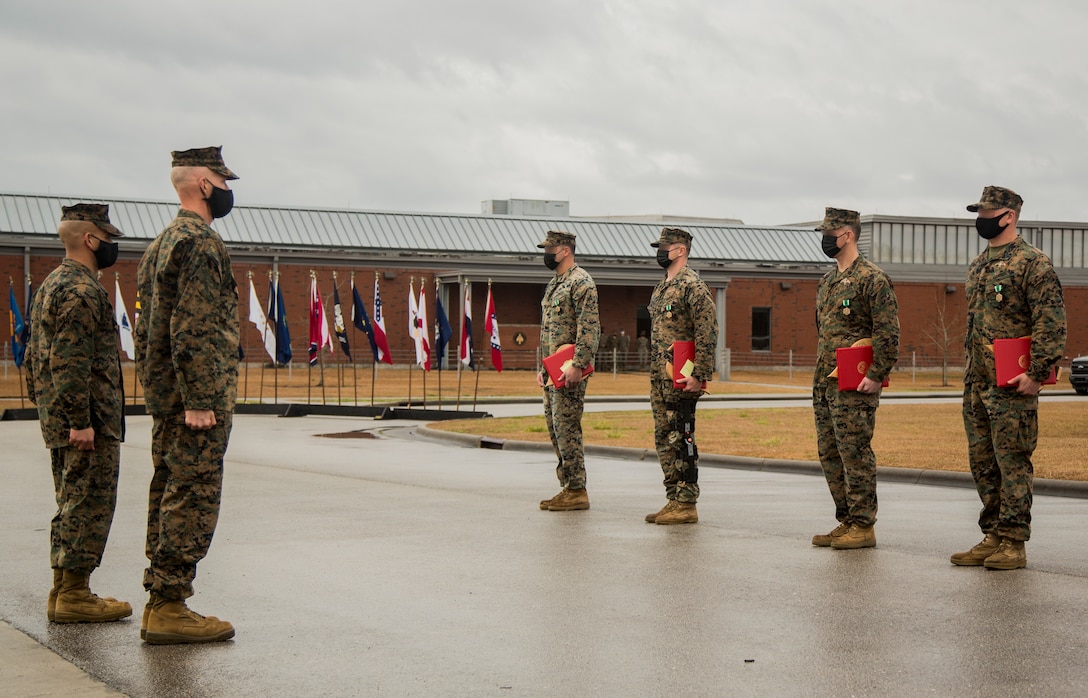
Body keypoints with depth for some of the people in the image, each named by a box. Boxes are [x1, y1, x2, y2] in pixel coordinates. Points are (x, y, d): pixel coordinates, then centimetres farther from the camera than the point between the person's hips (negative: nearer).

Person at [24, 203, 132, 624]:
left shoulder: (51, 285, 18)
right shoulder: (82, 290, -15)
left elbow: (34, 355, 22)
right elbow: (69, 362, -23)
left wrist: (46, 409, 23)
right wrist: (79, 421, -23)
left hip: (60, 423, 10)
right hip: (90, 423, -10)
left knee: (72, 506, 15)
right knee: (89, 506, -5)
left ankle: (65, 591, 19)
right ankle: (74, 596, -3)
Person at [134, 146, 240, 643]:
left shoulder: (160, 244, 18)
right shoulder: (200, 243, -14)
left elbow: (146, 327, 21)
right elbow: (193, 329, -22)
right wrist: (199, 401, -22)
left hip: (166, 401, 10)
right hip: (198, 399, -10)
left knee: (168, 497, 12)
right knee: (192, 501, -7)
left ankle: (159, 603, 17)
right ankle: (170, 608, -5)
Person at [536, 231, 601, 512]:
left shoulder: (581, 282, -11)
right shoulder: (554, 284, 19)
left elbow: (589, 327, -19)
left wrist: (577, 365, -24)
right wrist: (542, 367, 21)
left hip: (570, 369, -10)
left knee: (566, 428, -10)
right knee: (555, 428, 10)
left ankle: (577, 492, -7)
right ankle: (567, 486, 16)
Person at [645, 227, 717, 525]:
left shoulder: (693, 286, -11)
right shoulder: (661, 288, 18)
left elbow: (708, 333, -17)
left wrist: (699, 375, -21)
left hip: (681, 378, -10)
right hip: (659, 377, 10)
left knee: (681, 439, -7)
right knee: (664, 440, 11)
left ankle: (687, 505, -3)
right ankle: (674, 499, 17)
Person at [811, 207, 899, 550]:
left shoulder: (872, 278, -10)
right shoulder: (827, 281, 17)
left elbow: (888, 333, -14)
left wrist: (876, 376, -17)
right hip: (824, 383, 9)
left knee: (855, 454, -6)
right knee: (829, 454, 11)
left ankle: (863, 527, 0)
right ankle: (846, 521, 19)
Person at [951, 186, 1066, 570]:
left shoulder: (1032, 262, -9)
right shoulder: (978, 266, 17)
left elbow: (1052, 322, -15)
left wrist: (1036, 373, -19)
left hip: (1011, 384, -9)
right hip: (976, 383, 9)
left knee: (1013, 462, -5)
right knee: (982, 463, 11)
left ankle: (1013, 543, 0)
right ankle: (993, 537, 19)